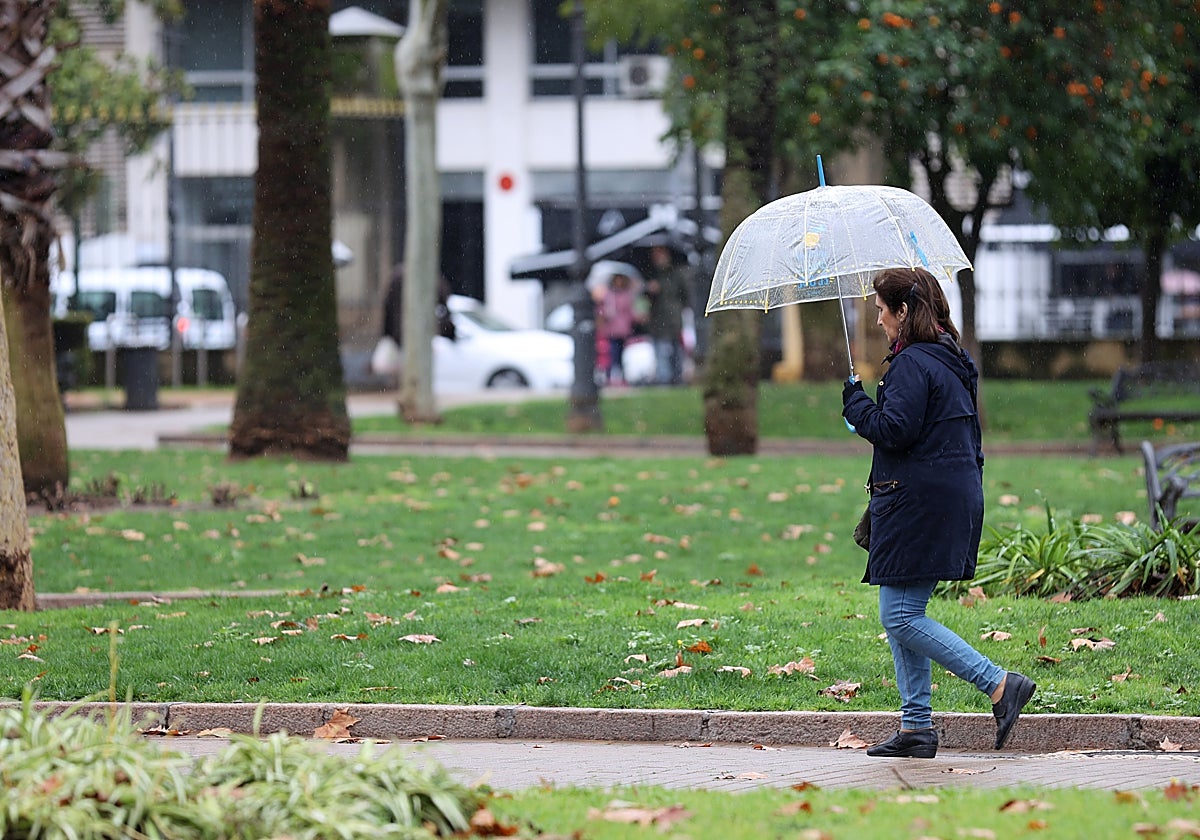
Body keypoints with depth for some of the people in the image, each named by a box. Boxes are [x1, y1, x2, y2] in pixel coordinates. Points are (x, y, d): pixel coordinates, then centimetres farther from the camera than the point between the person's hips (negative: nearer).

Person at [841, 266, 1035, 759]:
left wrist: (855, 403, -5)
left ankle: (1000, 685, -14)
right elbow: (969, 441, 22)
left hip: (919, 504, -10)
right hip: (958, 493, 10)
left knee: (900, 618, -9)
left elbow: (894, 430, -21)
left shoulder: (912, 364, -13)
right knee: (904, 615, 12)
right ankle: (916, 727, 10)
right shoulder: (953, 363, 17)